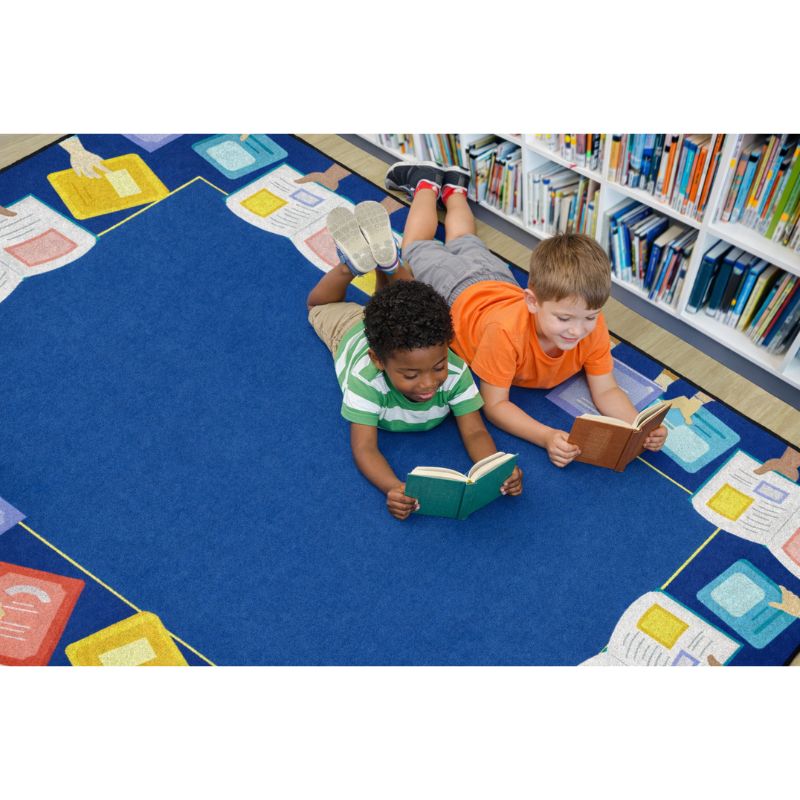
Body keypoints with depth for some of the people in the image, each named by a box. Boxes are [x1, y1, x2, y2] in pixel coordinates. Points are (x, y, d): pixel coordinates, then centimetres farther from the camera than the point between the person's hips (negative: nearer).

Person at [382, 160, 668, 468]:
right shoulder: (506, 331, -50)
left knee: (466, 245, 35)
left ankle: (454, 188, 55)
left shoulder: (593, 329, -38)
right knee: (418, 250, 27)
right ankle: (426, 184, 44)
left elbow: (606, 390, -31)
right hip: (457, 297, -3)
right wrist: (546, 437, -59)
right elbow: (494, 404, -43)